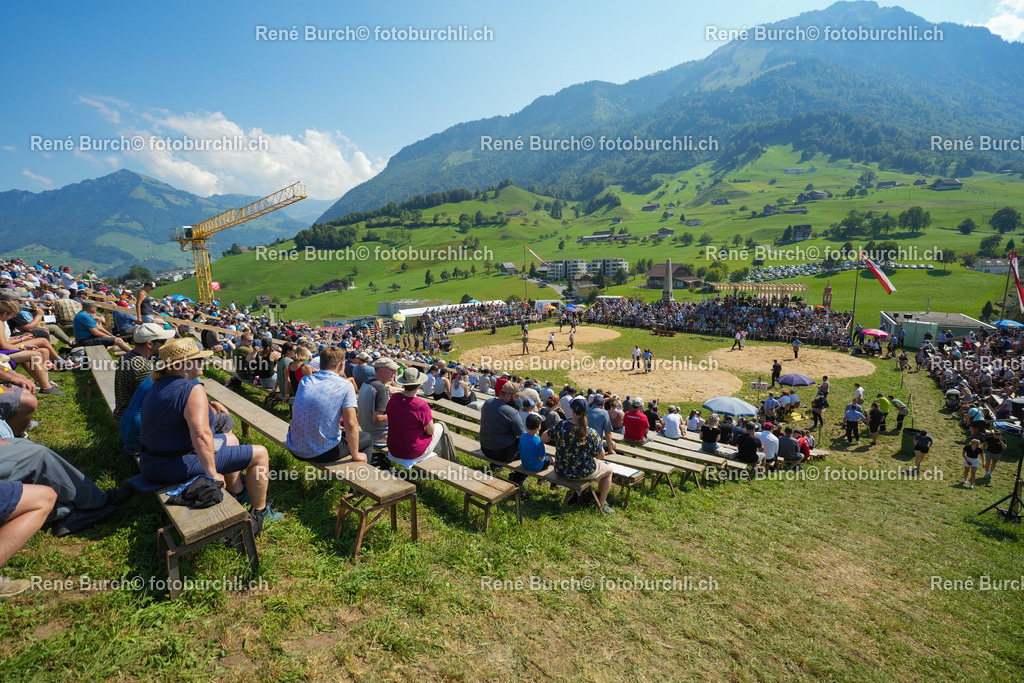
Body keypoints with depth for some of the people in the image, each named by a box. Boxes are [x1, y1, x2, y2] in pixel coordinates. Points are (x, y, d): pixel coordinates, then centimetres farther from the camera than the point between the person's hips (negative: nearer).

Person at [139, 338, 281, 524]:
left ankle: (238, 493, 42)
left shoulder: (160, 385, 6)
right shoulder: (193, 390, -24)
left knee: (231, 439, 30)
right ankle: (260, 512, 11)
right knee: (259, 454, -3)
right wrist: (212, 474, -28)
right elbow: (201, 435, -35)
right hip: (179, 467, -10)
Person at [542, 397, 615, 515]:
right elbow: (600, 456, -11)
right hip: (582, 473, -4)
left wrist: (550, 430, 12)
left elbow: (543, 438, -7)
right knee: (608, 470, 24)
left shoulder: (561, 426, -20)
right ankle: (602, 504, 28)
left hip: (561, 470, 4)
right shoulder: (591, 433, -24)